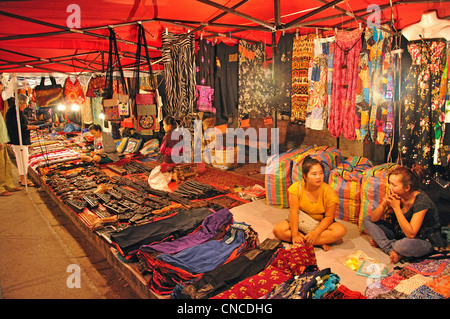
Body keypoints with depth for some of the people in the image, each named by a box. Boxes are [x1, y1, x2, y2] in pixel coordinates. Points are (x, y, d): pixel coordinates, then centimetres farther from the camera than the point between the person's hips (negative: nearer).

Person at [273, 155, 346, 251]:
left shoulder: (328, 191, -19)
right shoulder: (296, 187, -19)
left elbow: (329, 217, -16)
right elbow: (294, 212, -22)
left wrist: (315, 233, -29)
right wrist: (294, 235, -28)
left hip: (320, 224, -1)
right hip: (301, 222, 1)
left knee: (341, 230, -28)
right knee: (277, 230, -24)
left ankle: (304, 241, -25)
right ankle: (320, 242, -22)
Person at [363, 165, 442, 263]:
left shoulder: (421, 201, -27)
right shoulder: (395, 195, -11)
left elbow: (411, 234, -32)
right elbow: (373, 218, -9)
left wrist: (396, 207, -33)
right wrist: (384, 203, -27)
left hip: (424, 240, -6)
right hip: (400, 232, 7)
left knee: (402, 245, -41)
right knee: (367, 220, -4)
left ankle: (382, 243, -7)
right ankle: (391, 250, -15)